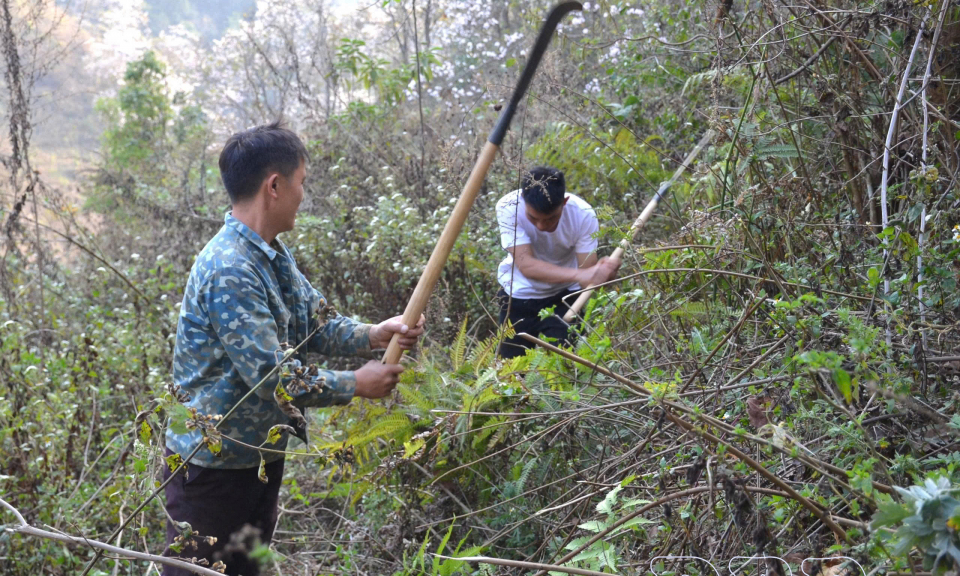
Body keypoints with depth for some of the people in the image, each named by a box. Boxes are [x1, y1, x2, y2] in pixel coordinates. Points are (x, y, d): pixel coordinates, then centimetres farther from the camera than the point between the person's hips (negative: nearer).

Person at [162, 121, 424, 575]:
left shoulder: (275, 257, 5)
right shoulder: (229, 270, -28)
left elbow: (315, 326, 11)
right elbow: (274, 378, -29)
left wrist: (372, 335, -8)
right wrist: (357, 385, -16)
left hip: (261, 453, 10)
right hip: (213, 465, -10)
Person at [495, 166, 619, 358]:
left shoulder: (583, 215, -25)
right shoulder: (508, 207, -28)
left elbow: (587, 272, -26)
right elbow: (526, 265, -36)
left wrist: (603, 272, -51)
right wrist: (578, 275, -49)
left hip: (564, 295, 0)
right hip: (519, 294, 0)